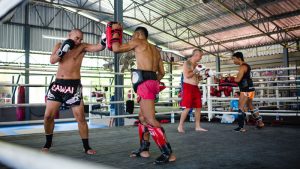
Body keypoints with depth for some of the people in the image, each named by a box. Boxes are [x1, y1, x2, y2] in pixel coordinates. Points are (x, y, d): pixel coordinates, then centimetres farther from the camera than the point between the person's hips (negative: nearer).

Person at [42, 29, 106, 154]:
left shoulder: (82, 47, -1)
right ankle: (48, 144, 26)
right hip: (58, 84, 3)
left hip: (74, 85, -3)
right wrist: (63, 49, -15)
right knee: (48, 116, 5)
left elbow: (98, 47, -16)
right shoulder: (59, 45, 10)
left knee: (80, 118, -2)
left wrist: (103, 41, -36)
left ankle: (86, 147, 11)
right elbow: (52, 60, -3)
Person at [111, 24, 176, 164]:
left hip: (145, 83, -9)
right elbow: (162, 72, 22)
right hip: (153, 82, 9)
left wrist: (115, 32, 16)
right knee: (142, 116, 18)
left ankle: (168, 153, -11)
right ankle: (144, 149, 22)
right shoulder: (155, 49, 25)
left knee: (150, 120, -11)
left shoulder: (138, 42, 4)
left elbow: (116, 48, 2)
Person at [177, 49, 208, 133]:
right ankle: (180, 126, 0)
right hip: (188, 87, -8)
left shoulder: (196, 64, 16)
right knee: (187, 108, -10)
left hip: (195, 87, 8)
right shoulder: (187, 63, -7)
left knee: (198, 107, 5)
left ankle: (197, 126, 13)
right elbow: (187, 75, -19)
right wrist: (196, 71, -13)